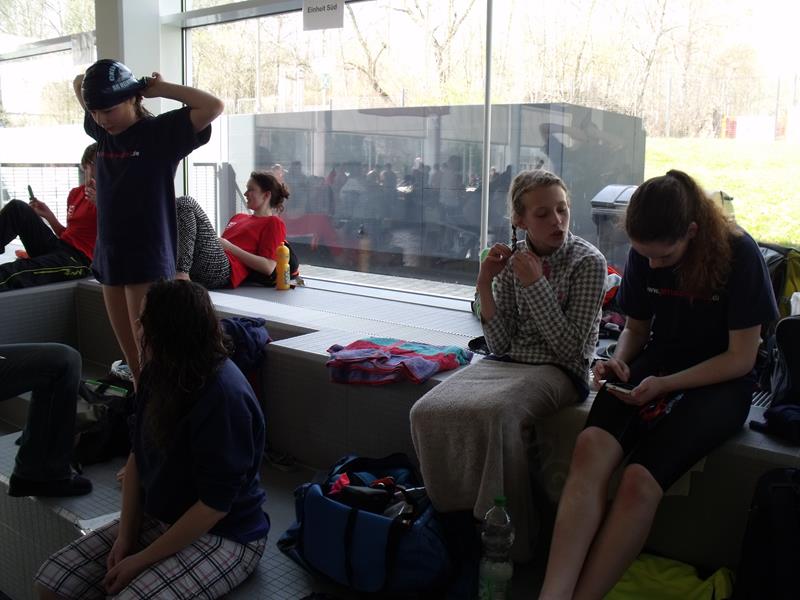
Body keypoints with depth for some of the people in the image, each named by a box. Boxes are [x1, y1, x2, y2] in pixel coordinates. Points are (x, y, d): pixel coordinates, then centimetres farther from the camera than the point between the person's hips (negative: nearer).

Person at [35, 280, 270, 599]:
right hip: (155, 519, 7)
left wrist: (143, 559, -15)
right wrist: (125, 534, -3)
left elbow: (214, 504, -23)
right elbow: (138, 455, 6)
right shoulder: (158, 375, -3)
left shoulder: (224, 396, -27)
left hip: (224, 535, -7)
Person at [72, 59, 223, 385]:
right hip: (110, 255, 7)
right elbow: (79, 85, 28)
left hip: (148, 258, -6)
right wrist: (92, 80, 8)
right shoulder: (102, 131, 11)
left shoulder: (161, 132, -7)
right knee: (130, 353, 12)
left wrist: (159, 88, -12)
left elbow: (213, 106, -19)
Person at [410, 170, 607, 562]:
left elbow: (571, 347, -12)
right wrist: (484, 286, -9)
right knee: (426, 412, -20)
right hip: (506, 364, 5)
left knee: (496, 412, -36)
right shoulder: (511, 258, 6)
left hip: (557, 370, -4)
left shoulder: (588, 261, -6)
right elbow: (500, 345, 3)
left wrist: (535, 284, -17)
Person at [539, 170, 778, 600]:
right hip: (657, 364, 4)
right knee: (592, 444, -30)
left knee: (639, 479, -31)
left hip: (719, 383, -3)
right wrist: (618, 359, -7)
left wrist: (664, 385, -19)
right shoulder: (643, 257, 2)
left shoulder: (739, 254, -11)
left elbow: (741, 358, -9)